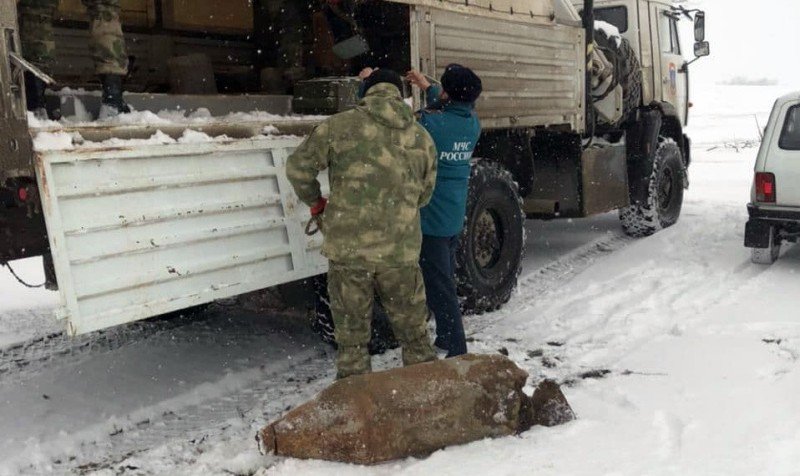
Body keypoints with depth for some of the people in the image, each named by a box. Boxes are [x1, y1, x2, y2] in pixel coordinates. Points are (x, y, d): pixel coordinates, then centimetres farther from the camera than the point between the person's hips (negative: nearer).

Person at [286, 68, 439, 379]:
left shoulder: (341, 125, -2)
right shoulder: (422, 137, 8)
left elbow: (298, 167, 3)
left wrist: (315, 203, 18)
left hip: (348, 248, -2)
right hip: (401, 250, 2)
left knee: (351, 336, 13)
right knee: (414, 333, 17)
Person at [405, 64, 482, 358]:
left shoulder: (430, 124, -21)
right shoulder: (472, 124, 1)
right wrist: (426, 86, 32)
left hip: (430, 220, -8)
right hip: (455, 219, 8)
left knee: (439, 286, -1)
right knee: (445, 278, 22)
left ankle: (457, 350, 3)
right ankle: (445, 337, 37)